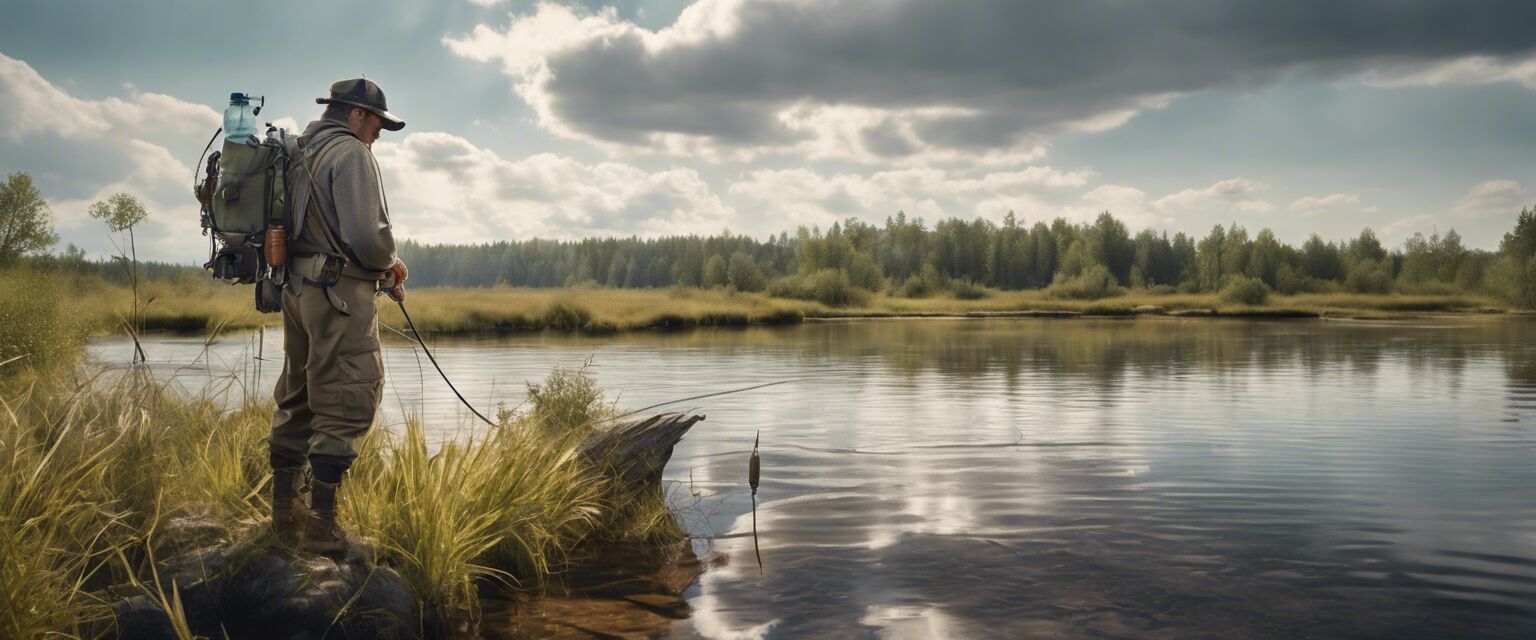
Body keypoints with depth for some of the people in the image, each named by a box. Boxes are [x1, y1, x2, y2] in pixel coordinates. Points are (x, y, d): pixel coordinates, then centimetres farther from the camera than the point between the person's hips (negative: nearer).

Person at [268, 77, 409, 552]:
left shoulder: (302, 153, 17)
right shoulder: (350, 153, -10)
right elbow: (366, 235, -21)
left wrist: (379, 268, 19)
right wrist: (392, 265, -1)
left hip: (297, 287, 9)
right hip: (339, 293, -9)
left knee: (299, 399, 15)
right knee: (347, 405, -6)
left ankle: (286, 511, 24)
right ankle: (321, 523, -5)